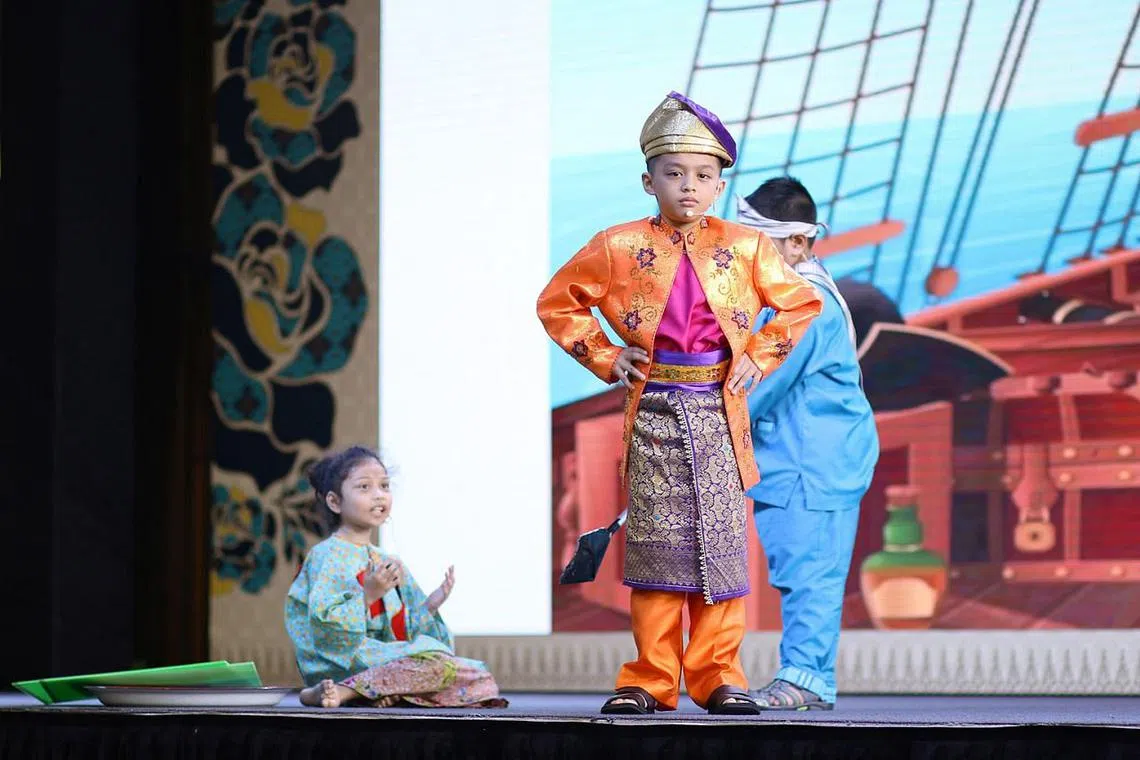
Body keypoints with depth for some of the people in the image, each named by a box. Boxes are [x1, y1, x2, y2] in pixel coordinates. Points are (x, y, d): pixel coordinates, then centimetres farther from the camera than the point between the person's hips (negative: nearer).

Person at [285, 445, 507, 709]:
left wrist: (430, 605, 4)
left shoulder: (386, 562, 20)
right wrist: (368, 595, -23)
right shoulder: (327, 556, -5)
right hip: (344, 664, -8)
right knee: (438, 663, -28)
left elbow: (406, 631, 20)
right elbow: (326, 626, -17)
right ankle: (338, 692, -29)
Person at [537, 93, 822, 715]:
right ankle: (650, 679, 4)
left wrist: (759, 357, 8)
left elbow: (799, 304, 18)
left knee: (721, 541, 0)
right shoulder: (619, 248, 2)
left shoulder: (746, 249, 5)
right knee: (655, 542, -1)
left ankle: (717, 675, 7)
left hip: (718, 409, 1)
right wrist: (604, 357, 5)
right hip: (653, 408, -1)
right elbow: (558, 302, 13)